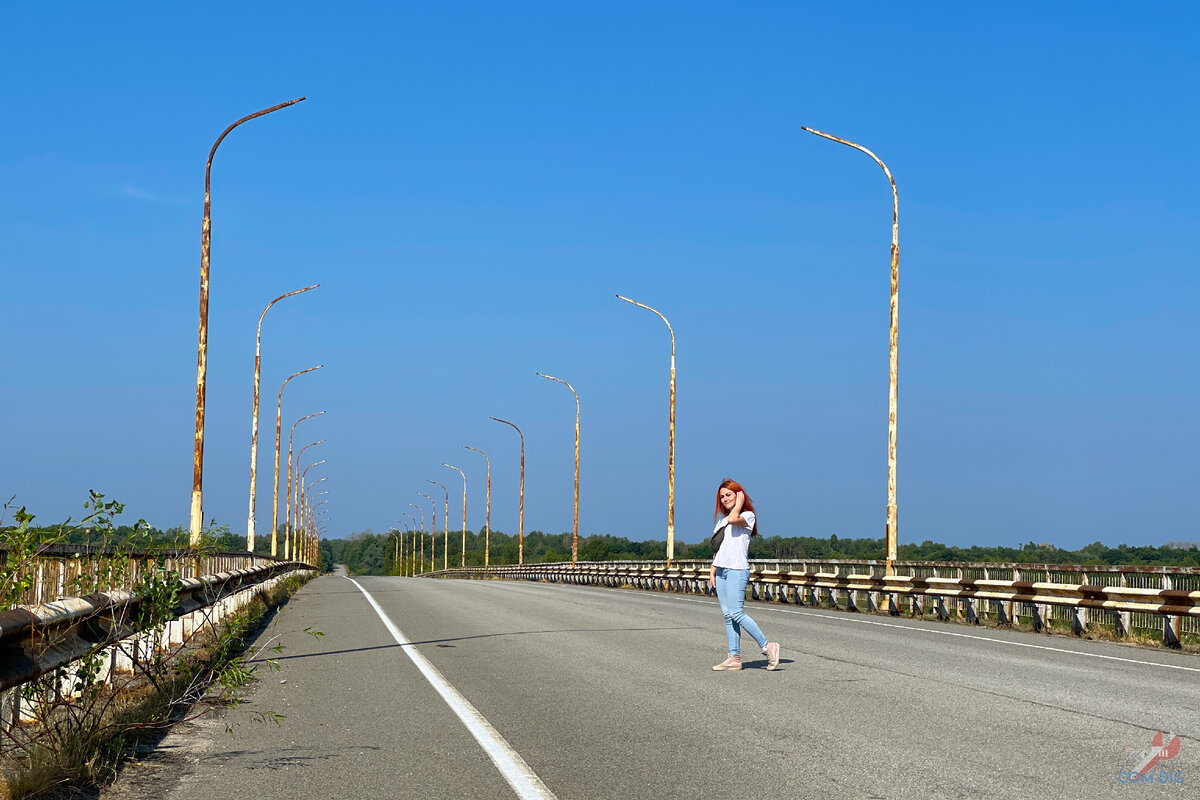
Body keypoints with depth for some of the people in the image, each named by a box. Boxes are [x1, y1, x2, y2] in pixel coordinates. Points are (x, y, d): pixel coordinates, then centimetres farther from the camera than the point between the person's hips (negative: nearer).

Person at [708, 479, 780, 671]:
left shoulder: (748, 516, -2)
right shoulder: (721, 517, 20)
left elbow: (733, 519, -25)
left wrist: (739, 502, -7)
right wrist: (712, 570, 16)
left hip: (737, 570, -7)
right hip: (721, 570, 7)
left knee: (736, 613, -15)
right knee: (728, 615, 2)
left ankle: (767, 646, -6)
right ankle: (734, 658, 1)